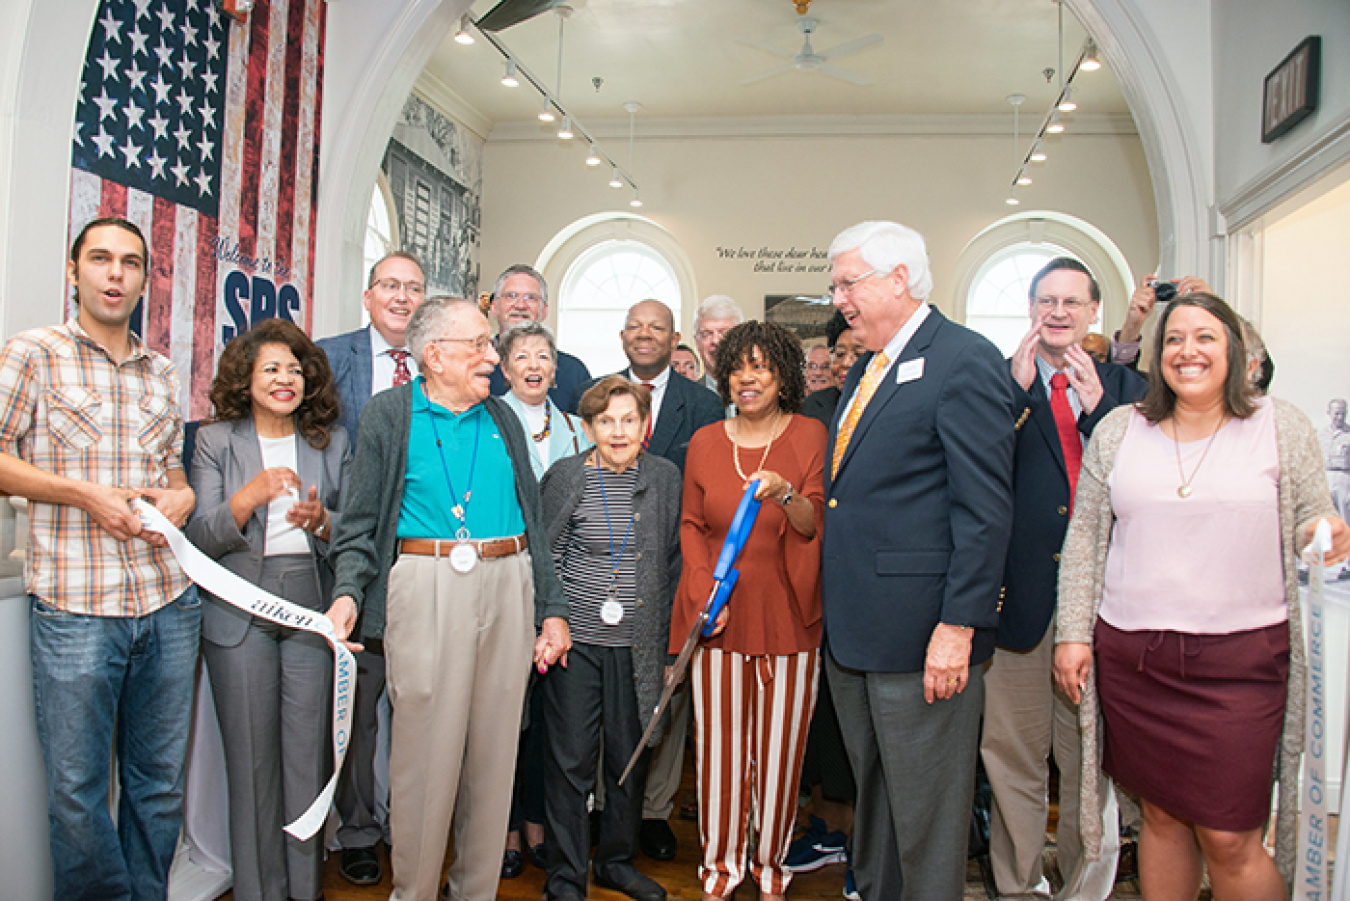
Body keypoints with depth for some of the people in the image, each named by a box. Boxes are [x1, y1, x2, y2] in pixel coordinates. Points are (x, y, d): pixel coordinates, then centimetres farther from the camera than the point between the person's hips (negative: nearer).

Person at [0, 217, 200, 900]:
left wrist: (183, 494, 2)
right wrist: (87, 495, -13)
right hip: (75, 606, -4)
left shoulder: (161, 372, 16)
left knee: (160, 782, 12)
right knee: (76, 787, 5)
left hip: (169, 601, 4)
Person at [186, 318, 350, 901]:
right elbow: (200, 538, -2)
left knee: (309, 750, 3)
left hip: (312, 607, 1)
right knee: (252, 755, 3)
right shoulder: (216, 441, 5)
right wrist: (251, 495, -20)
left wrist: (320, 520, -13)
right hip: (240, 610, -1)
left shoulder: (332, 441, 10)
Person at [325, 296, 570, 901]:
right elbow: (361, 521, 2)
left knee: (494, 750, 9)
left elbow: (533, 519, 16)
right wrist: (347, 593, -15)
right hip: (426, 586, -4)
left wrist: (552, 610, 11)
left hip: (508, 587, 4)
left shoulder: (502, 418, 15)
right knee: (426, 751, -1)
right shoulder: (389, 414, 4)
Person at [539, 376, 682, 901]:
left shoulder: (665, 476, 5)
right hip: (576, 640, -2)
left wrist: (668, 636, 8)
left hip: (637, 643, 3)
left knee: (631, 757, 12)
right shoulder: (564, 475, -3)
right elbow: (544, 557, 2)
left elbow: (673, 560, 11)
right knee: (571, 759, 4)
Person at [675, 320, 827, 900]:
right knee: (718, 742, 4)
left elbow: (814, 526, -2)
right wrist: (704, 590, -5)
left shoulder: (810, 436, 2)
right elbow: (691, 525, 10)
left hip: (787, 613, -1)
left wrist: (785, 493, -23)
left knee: (780, 743, 5)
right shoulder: (705, 442, 7)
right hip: (719, 613, 1)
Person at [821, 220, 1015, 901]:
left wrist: (959, 625, -20)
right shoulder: (866, 370, 17)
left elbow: (984, 508, -17)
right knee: (871, 798, 21)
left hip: (921, 635, -8)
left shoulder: (965, 360, -11)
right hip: (851, 635, 9)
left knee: (924, 814, 5)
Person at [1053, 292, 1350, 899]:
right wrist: (1072, 635, 2)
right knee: (1161, 817, 11)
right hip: (1131, 659, 2)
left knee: (1229, 839, -1)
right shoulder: (1118, 430, 7)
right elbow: (1084, 540, 7)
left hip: (1240, 659, -1)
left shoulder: (1283, 427, 4)